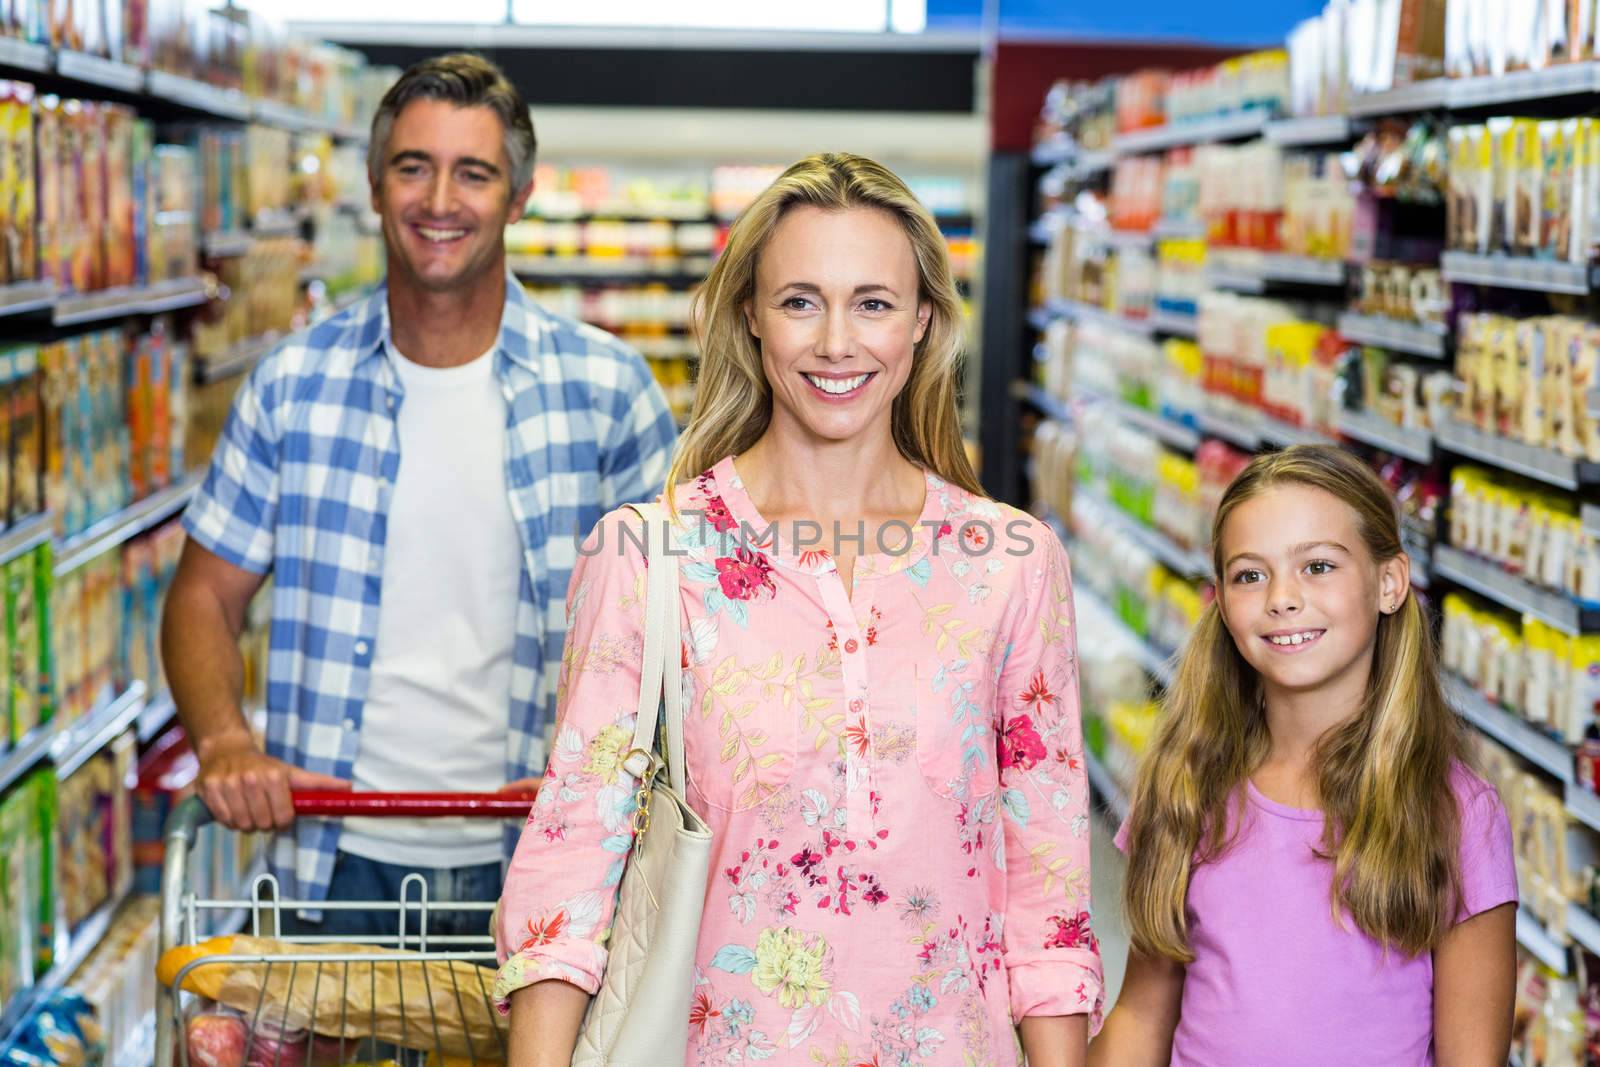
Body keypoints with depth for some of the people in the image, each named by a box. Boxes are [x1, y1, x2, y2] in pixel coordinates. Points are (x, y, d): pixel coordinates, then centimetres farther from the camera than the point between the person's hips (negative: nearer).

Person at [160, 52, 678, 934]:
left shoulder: (606, 386, -1)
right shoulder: (294, 385, 2)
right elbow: (207, 595, 6)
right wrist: (224, 744, -12)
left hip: (531, 862, -1)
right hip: (338, 857, 1)